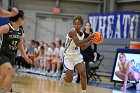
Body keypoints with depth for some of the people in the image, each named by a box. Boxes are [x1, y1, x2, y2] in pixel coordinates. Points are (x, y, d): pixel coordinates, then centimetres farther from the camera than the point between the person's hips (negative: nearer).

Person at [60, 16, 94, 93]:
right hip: (68, 56, -6)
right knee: (69, 80, -5)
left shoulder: (82, 34, 2)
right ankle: (63, 76, 32)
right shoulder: (72, 32, -21)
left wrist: (91, 41, 0)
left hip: (77, 55, 6)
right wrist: (88, 38, -32)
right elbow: (78, 43, -33)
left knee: (83, 73, -14)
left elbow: (82, 48, 12)